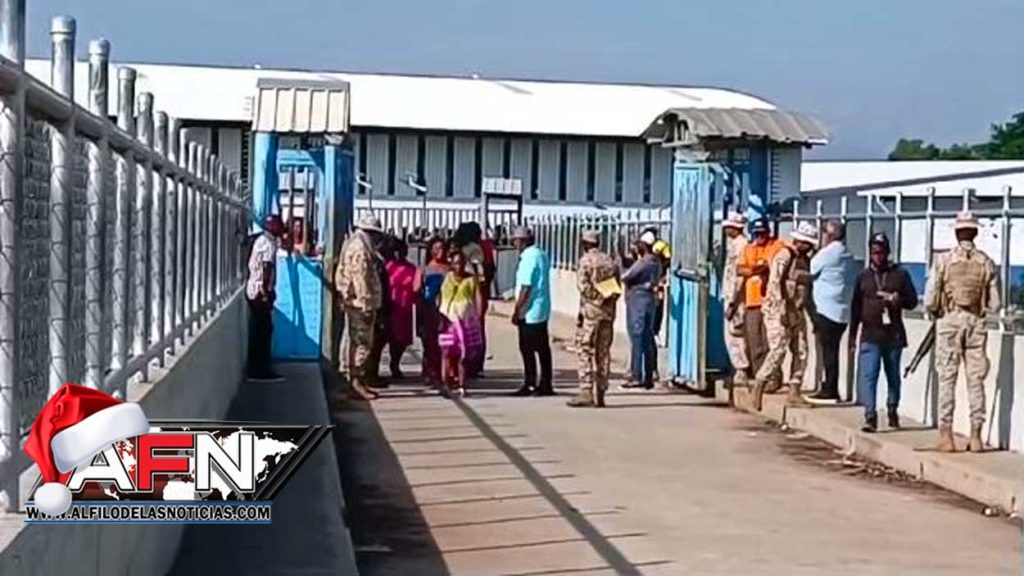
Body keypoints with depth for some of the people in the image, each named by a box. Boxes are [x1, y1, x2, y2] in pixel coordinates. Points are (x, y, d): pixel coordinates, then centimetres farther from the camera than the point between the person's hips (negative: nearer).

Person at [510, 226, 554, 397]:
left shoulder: (528, 258, -16)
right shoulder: (541, 255, 12)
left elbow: (526, 288, -20)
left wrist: (516, 311, -15)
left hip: (529, 312, -9)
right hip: (542, 310, 9)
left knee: (527, 349, -2)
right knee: (542, 348, 10)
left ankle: (530, 384, 2)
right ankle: (545, 385, 15)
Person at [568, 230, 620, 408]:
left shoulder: (585, 261, -7)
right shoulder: (610, 262, 13)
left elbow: (583, 286, -16)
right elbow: (617, 289, 11)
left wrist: (598, 297, -8)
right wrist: (607, 298, 7)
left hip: (590, 310, -6)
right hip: (608, 312, 6)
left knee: (585, 351, -3)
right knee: (603, 352, 9)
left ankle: (586, 391, -11)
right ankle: (600, 394, 11)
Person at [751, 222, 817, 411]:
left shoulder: (806, 260, 17)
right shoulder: (785, 255, -8)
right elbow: (774, 281, -18)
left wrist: (814, 315, 20)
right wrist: (781, 307, -26)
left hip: (797, 313, 8)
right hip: (778, 311, -8)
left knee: (801, 352, 3)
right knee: (778, 350, -14)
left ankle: (794, 393, 6)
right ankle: (758, 389, -7)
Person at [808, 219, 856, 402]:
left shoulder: (828, 252, -10)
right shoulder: (847, 255, 14)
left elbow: (810, 271, -3)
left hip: (827, 309, -8)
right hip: (843, 310, 8)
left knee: (827, 350, -4)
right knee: (832, 350, 12)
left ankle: (830, 390, -3)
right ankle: (830, 388, 16)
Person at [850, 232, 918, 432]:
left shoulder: (900, 274, 5)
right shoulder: (863, 276, 8)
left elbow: (912, 300, 6)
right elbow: (856, 307, 12)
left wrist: (897, 299, -15)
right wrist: (853, 334, 11)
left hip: (894, 334, 1)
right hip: (870, 335, 0)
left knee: (893, 376, 13)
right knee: (868, 376, -12)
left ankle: (892, 412, 29)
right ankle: (870, 417, -15)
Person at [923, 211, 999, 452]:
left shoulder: (943, 260, -6)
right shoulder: (986, 263, 0)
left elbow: (930, 301, -8)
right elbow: (994, 303, 2)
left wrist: (937, 311, 13)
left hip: (949, 321, -2)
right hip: (976, 323, 2)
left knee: (947, 378, 2)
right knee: (976, 379, 7)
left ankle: (946, 435, 1)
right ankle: (975, 435, 9)